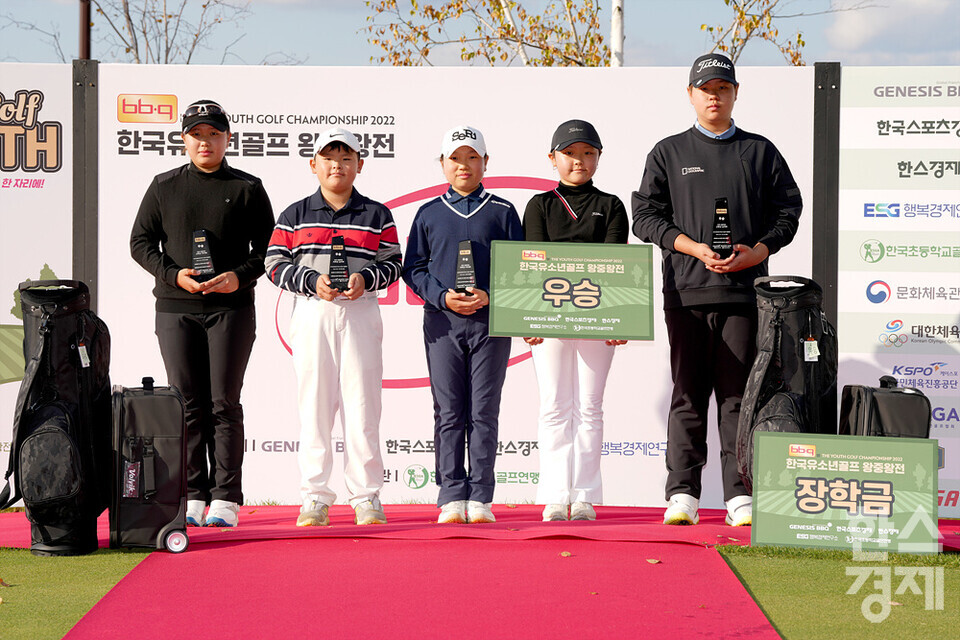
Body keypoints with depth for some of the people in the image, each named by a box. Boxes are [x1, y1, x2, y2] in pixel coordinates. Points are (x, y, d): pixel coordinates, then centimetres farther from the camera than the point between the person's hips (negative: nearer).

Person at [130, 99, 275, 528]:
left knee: (224, 403, -5)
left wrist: (240, 276, -11)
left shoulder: (247, 188, 7)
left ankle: (226, 499, -3)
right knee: (188, 403, 1)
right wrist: (173, 274, -7)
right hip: (175, 307, 2)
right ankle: (193, 496, 4)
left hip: (231, 307, -2)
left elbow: (268, 247, 7)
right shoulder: (164, 187, 11)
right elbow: (140, 242, 10)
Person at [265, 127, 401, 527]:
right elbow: (275, 265, 5)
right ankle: (315, 497, 4)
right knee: (314, 404, -1)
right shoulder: (294, 216, 9)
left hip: (360, 312, 0)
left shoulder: (377, 216, 9)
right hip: (311, 314, 0)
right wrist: (312, 281, -11)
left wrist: (365, 278, -13)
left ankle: (366, 497, 5)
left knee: (362, 403, -2)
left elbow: (392, 265, 7)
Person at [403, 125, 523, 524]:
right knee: (449, 412, 0)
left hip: (490, 322, -1)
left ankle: (480, 498, 2)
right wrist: (443, 296, -9)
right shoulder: (429, 214, 10)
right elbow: (413, 269, 8)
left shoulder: (502, 212, 7)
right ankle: (452, 497, 2)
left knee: (484, 413, -1)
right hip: (442, 321, 1)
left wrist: (489, 296, -12)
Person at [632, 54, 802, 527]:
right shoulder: (668, 153, 12)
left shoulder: (760, 152, 14)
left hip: (744, 290, 0)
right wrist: (696, 248, -9)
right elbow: (646, 215, 5)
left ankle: (740, 496, 0)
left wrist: (757, 252, -8)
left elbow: (787, 211, 10)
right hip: (686, 290, 0)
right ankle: (682, 494, 1)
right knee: (688, 395, 0)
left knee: (739, 395, -1)